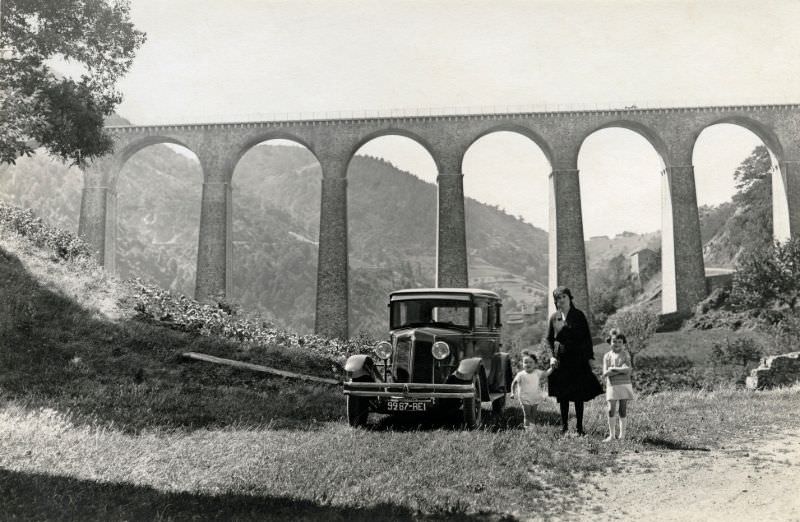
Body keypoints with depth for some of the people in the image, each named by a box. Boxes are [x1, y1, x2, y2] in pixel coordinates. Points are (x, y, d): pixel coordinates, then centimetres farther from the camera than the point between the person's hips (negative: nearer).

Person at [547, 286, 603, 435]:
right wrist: (552, 356, -1)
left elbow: (587, 337, 1)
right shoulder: (554, 318, 6)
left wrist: (589, 356, -6)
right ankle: (564, 426, 15)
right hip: (560, 361, 2)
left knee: (579, 395, 1)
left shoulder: (579, 315, 1)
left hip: (578, 361, -2)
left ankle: (579, 427, 8)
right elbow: (549, 339, 12)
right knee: (562, 395, 6)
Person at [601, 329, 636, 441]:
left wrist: (613, 369, -13)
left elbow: (628, 370, -11)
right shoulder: (607, 356, 4)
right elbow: (605, 374, -7)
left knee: (623, 410, 3)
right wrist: (621, 370, -16)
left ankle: (622, 434, 11)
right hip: (612, 386, 1)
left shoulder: (625, 354, 2)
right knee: (611, 410, -4)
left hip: (624, 384, -1)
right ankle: (612, 434, 5)